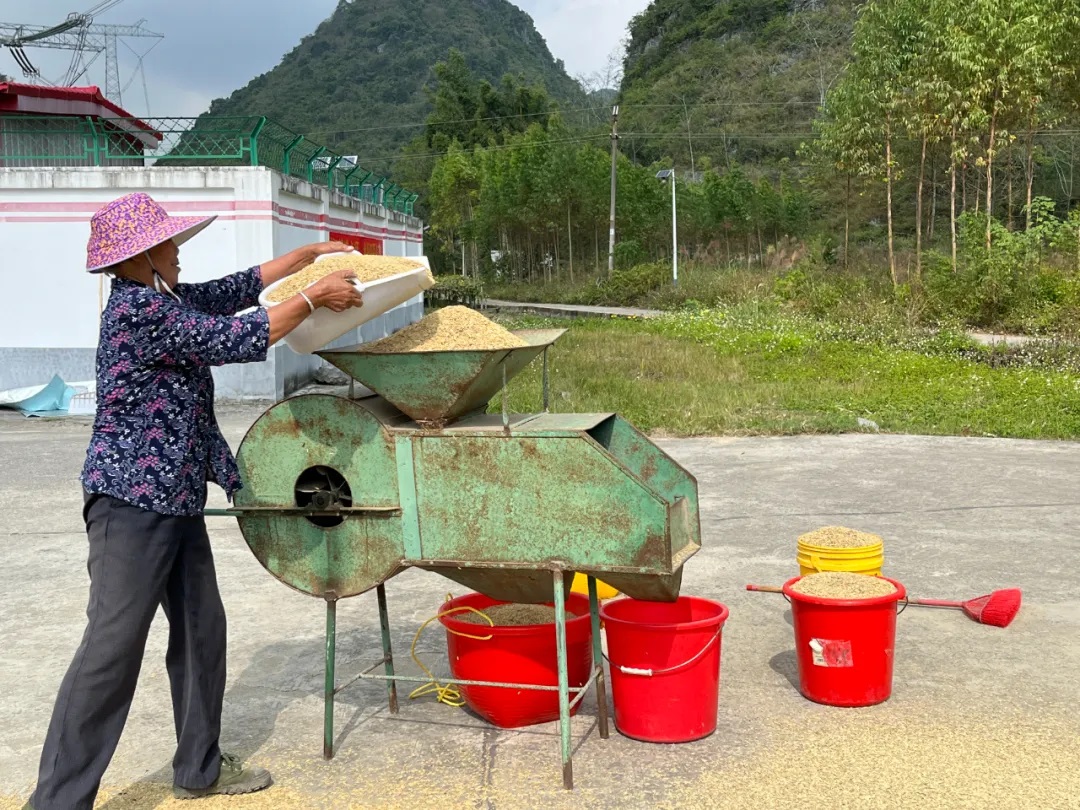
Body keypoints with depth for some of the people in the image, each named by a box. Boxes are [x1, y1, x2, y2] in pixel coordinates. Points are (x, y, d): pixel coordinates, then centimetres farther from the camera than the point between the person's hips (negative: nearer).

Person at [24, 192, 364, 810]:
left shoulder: (164, 298, 11)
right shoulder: (138, 309, -18)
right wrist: (313, 298, -12)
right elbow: (235, 341, -20)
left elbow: (235, 290, 22)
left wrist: (308, 255, 22)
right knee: (113, 648, -8)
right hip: (133, 502, -10)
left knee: (201, 630, 15)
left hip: (176, 500, 10)